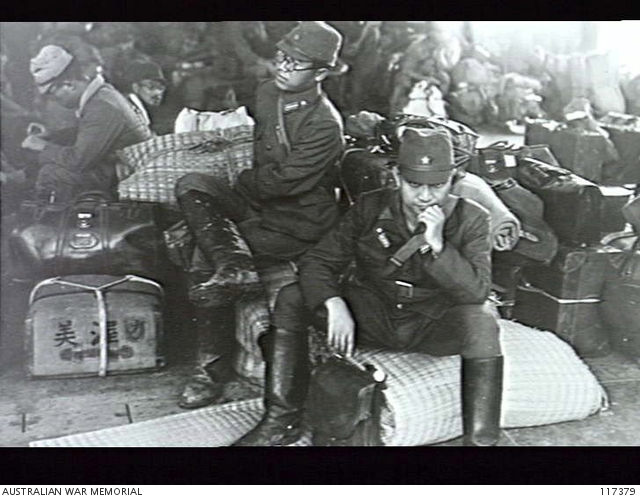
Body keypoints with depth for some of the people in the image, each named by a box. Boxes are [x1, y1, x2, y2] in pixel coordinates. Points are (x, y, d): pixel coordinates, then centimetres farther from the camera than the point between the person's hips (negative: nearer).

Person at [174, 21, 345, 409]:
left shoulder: (324, 125, -20)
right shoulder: (268, 93, 5)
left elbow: (285, 180, -22)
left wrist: (239, 187, -8)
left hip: (300, 223, -8)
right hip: (261, 199, 8)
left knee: (205, 260, -21)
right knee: (190, 185, -16)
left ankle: (216, 368, -10)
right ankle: (234, 265, -33)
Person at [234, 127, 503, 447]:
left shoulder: (471, 219, -10)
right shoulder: (370, 208, -5)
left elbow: (477, 291, -19)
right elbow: (317, 261, -7)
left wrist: (437, 245, -31)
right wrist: (334, 304, -27)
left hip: (434, 324, -2)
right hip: (370, 316, 2)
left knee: (482, 323, -35)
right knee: (291, 299, -16)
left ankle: (480, 438, -22)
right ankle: (282, 421, -10)